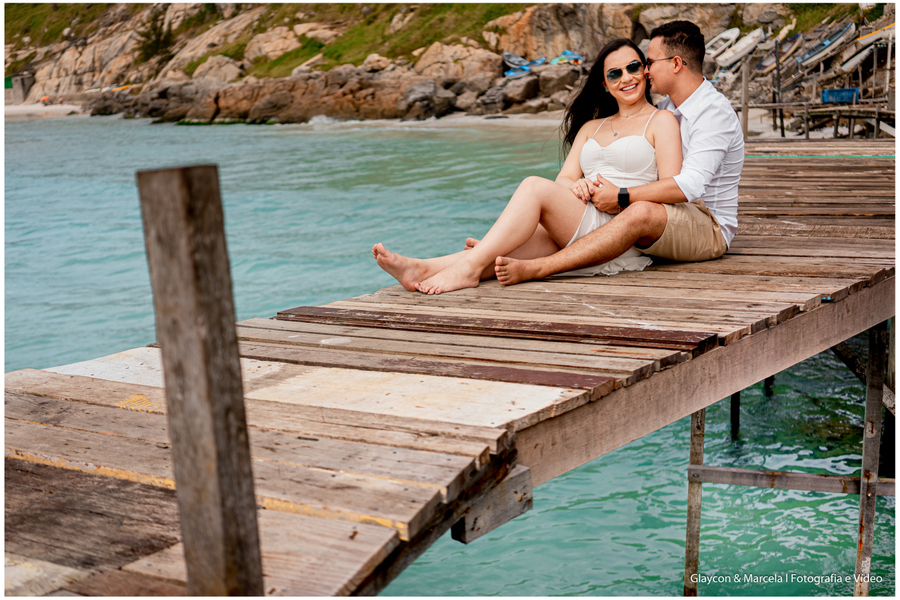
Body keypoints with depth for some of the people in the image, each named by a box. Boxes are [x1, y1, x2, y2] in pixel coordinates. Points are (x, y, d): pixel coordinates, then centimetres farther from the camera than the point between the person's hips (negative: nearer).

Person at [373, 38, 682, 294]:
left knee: (535, 186, -27)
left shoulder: (661, 120, 11)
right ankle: (424, 269, -45)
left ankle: (469, 267, -37)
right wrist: (577, 186, -8)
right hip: (574, 232, 5)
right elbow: (564, 179, 16)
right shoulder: (591, 127, 28)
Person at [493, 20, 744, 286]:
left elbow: (689, 186, -27)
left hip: (710, 228, -9)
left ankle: (531, 268, -46)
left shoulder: (715, 112, -15)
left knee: (642, 212, -37)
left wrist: (621, 197, -27)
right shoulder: (667, 107, 14)